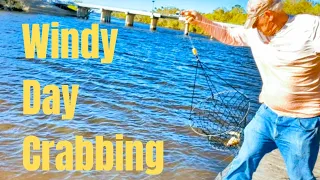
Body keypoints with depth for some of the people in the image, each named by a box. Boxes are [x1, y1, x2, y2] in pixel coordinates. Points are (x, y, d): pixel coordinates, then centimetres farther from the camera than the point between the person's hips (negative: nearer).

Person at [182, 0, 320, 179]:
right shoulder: (255, 31, 1)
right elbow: (227, 35, 14)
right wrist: (201, 21, 5)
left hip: (300, 122, -5)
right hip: (267, 114, 6)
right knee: (243, 163, 17)